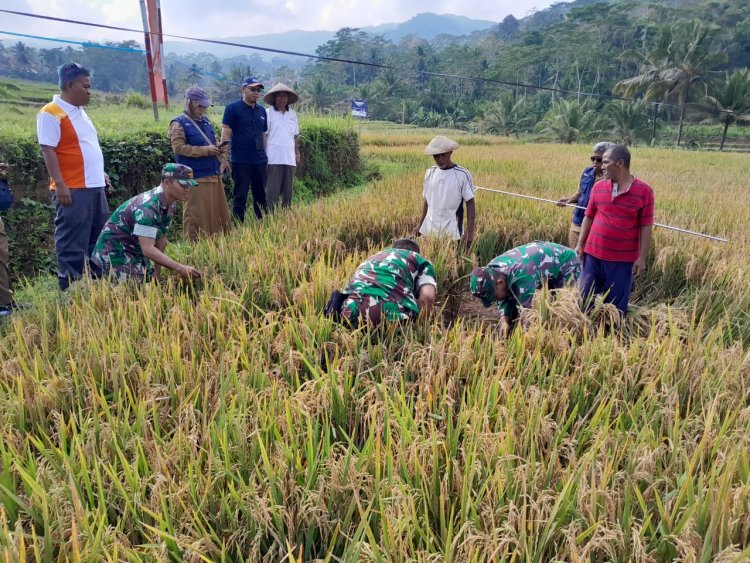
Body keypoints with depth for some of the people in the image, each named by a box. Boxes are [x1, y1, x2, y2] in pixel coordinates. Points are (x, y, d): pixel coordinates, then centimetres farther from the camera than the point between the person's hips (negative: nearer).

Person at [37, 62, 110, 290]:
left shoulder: (79, 111, 16)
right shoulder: (51, 113, -11)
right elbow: (48, 151, -16)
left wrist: (100, 172, 20)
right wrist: (60, 185, -21)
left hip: (94, 186, 9)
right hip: (73, 189, -9)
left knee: (98, 237, 15)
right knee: (72, 242, -4)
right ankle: (70, 287, 3)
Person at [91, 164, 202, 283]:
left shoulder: (169, 204, -4)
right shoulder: (147, 207, -31)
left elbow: (161, 239, 2)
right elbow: (147, 249, -37)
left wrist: (156, 272, -1)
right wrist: (180, 268, -44)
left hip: (137, 252, 8)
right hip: (114, 252, -8)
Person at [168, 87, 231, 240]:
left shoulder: (205, 121, 15)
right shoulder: (179, 123, -6)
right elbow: (178, 147, -17)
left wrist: (217, 149, 4)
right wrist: (205, 150, -19)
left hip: (213, 174, 8)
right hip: (195, 177, -7)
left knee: (219, 211, 12)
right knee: (196, 214, -3)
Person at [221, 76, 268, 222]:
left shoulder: (262, 111, 12)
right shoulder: (233, 108, -3)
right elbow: (225, 134, -6)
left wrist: (267, 155, 16)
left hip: (260, 161, 5)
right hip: (240, 162, -5)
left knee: (261, 196, 11)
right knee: (240, 197, 2)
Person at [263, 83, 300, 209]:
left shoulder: (292, 114, 13)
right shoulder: (268, 113, -1)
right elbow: (263, 135, -4)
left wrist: (297, 153, 15)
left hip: (289, 158, 5)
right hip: (274, 159, -5)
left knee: (288, 189, 8)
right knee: (272, 189, -5)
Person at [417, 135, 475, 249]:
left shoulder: (462, 174, -7)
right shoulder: (430, 172, 6)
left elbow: (470, 204, -5)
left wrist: (470, 232, -10)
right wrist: (420, 226, 11)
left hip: (451, 232, -4)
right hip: (429, 230, 4)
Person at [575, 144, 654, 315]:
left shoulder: (644, 191, -8)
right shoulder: (598, 187, 1)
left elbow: (646, 227, -6)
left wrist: (642, 258, -7)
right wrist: (580, 244, 6)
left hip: (622, 259, -3)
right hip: (593, 254, 3)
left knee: (616, 303, 10)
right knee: (585, 296, 11)